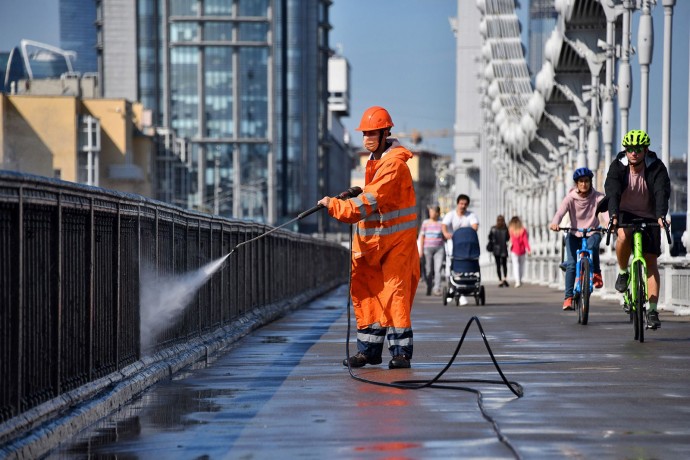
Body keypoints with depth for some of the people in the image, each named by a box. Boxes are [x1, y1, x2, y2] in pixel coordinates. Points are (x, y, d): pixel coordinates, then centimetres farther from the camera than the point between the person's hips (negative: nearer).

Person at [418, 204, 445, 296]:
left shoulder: (441, 223, 7)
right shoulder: (425, 223, 7)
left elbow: (444, 237, 12)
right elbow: (422, 237, 7)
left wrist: (446, 251, 9)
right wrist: (421, 250, 0)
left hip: (439, 248, 0)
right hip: (428, 248, 0)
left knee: (438, 269, -11)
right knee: (428, 270, 0)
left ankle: (437, 289, -14)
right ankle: (429, 287, 19)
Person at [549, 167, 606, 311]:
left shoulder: (597, 197, -10)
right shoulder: (570, 198, -10)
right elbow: (561, 211, -25)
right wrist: (554, 223, -48)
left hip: (592, 233, 0)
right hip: (575, 235, 0)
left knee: (592, 246, -35)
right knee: (571, 264, -17)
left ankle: (597, 273, -9)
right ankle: (568, 297, -9)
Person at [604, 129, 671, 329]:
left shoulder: (656, 168, -17)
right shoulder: (618, 166, -16)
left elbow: (662, 192, -31)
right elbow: (612, 192, -29)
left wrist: (661, 215, -49)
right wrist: (613, 215, -47)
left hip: (649, 217, 0)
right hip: (625, 213, 0)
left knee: (651, 261, -6)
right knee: (623, 235, -35)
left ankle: (652, 310, -4)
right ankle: (623, 273, -8)